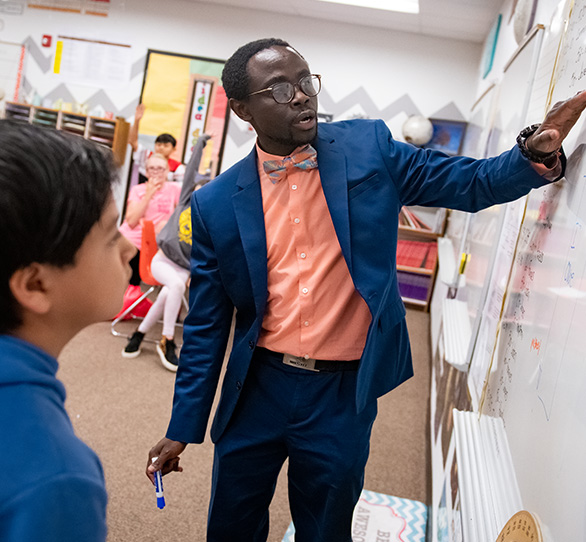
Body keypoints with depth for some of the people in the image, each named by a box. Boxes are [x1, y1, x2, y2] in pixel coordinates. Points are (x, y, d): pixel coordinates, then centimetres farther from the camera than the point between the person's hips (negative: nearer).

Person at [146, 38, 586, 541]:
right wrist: (182, 429, 2)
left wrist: (537, 153, -23)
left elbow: (473, 183, -2)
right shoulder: (216, 204, -5)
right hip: (259, 390, 1)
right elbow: (206, 327, 0)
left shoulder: (368, 146, -5)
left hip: (345, 394, 0)